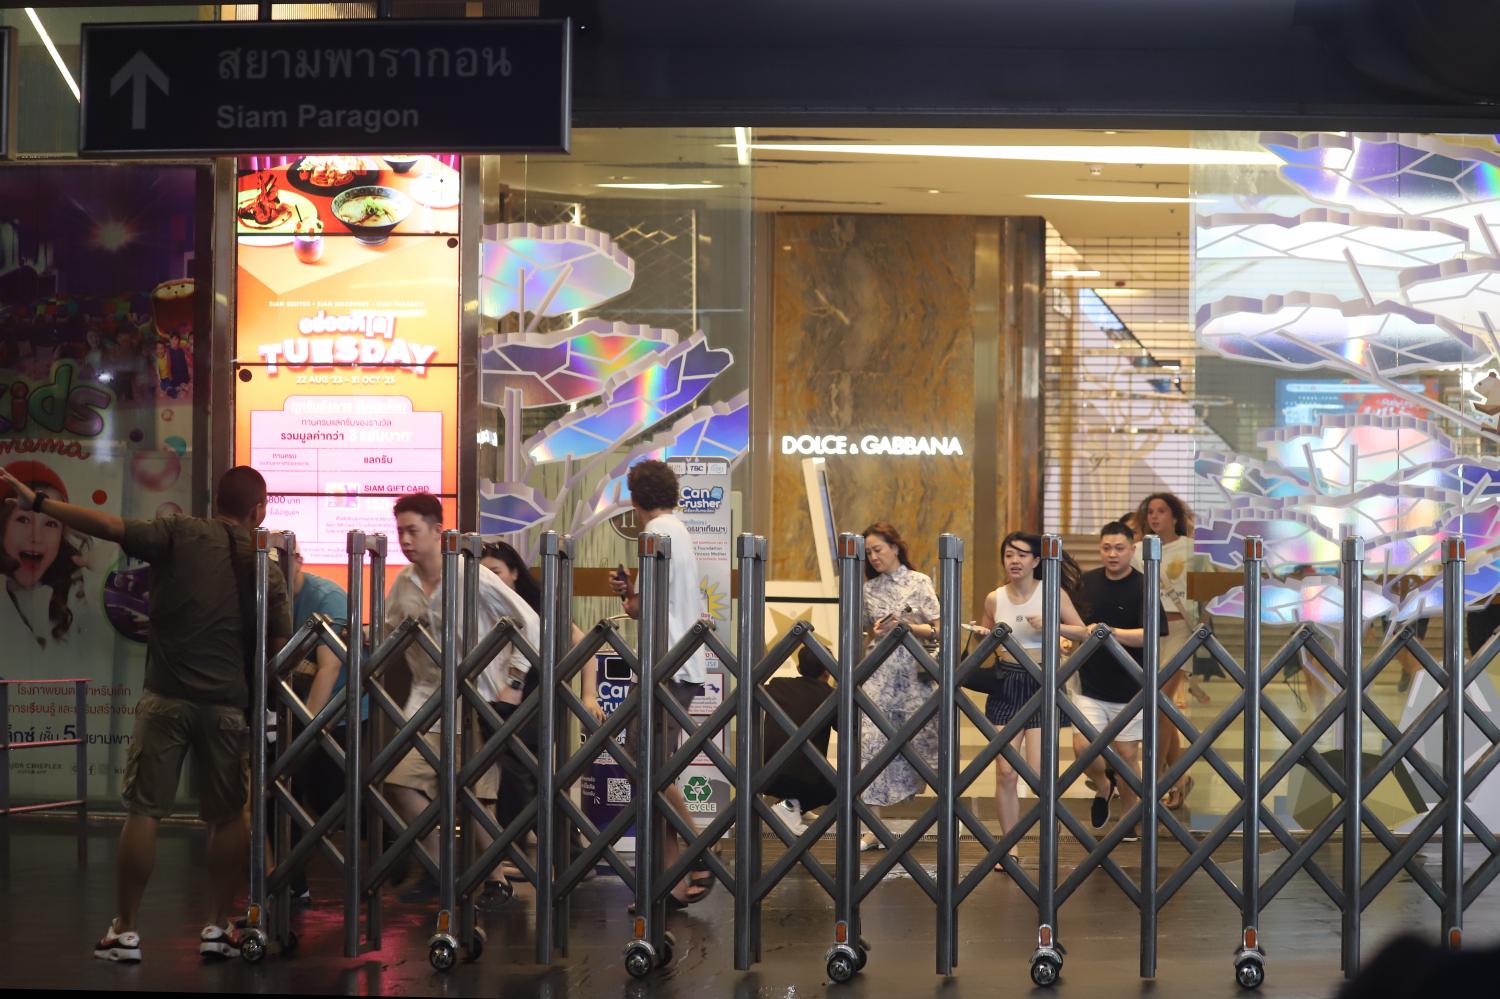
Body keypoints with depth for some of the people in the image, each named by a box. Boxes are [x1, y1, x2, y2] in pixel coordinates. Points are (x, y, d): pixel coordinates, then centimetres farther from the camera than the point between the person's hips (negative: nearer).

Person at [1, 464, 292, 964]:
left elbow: (109, 526, -12)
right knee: (228, 816, 13)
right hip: (227, 702, 1)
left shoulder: (181, 534, -2)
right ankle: (218, 926, 14)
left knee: (143, 811, 3)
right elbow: (280, 645, 1)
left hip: (166, 696, -1)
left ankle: (125, 929, 4)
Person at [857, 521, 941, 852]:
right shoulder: (869, 589, 10)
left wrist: (905, 626, -16)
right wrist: (876, 633, -3)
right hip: (879, 673, 2)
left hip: (914, 673, -2)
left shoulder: (919, 582, 1)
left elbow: (937, 630, -3)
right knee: (872, 742, -9)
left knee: (923, 740, 2)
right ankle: (873, 830, -11)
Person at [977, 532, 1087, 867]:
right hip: (1006, 685, 3)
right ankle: (1009, 848, 8)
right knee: (1005, 771, -3)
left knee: (1037, 772, -10)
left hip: (1042, 683, -3)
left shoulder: (1052, 592, -3)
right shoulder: (994, 599, 5)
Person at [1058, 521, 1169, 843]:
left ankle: (1128, 818, 25)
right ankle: (1102, 787, 23)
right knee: (1082, 747, -9)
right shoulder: (1087, 582, 3)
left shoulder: (1143, 587, -9)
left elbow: (1151, 634, -18)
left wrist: (1110, 632, -28)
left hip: (1130, 686, -3)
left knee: (1126, 753, 5)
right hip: (1091, 684, 3)